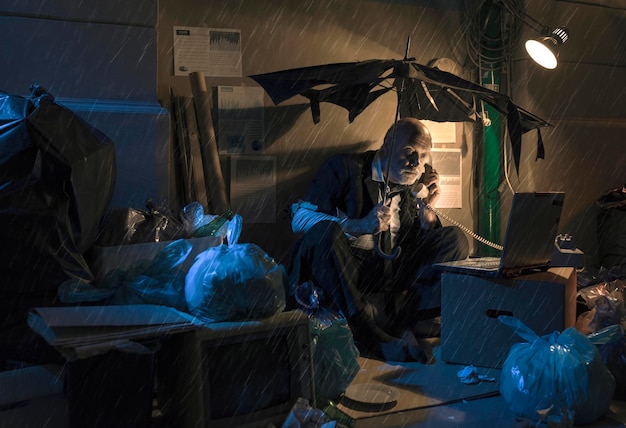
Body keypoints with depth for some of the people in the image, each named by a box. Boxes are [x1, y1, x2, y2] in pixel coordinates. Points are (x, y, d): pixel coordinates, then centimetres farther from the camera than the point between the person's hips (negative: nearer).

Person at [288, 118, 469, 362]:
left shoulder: (417, 184, 16)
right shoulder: (346, 168, 2)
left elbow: (424, 244, 17)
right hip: (344, 270, -4)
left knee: (456, 239, -10)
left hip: (392, 273, 4)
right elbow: (299, 219, -8)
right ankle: (370, 336, -39)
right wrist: (360, 225, -18)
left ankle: (397, 320, -32)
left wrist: (426, 209, 0)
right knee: (325, 231, -34)